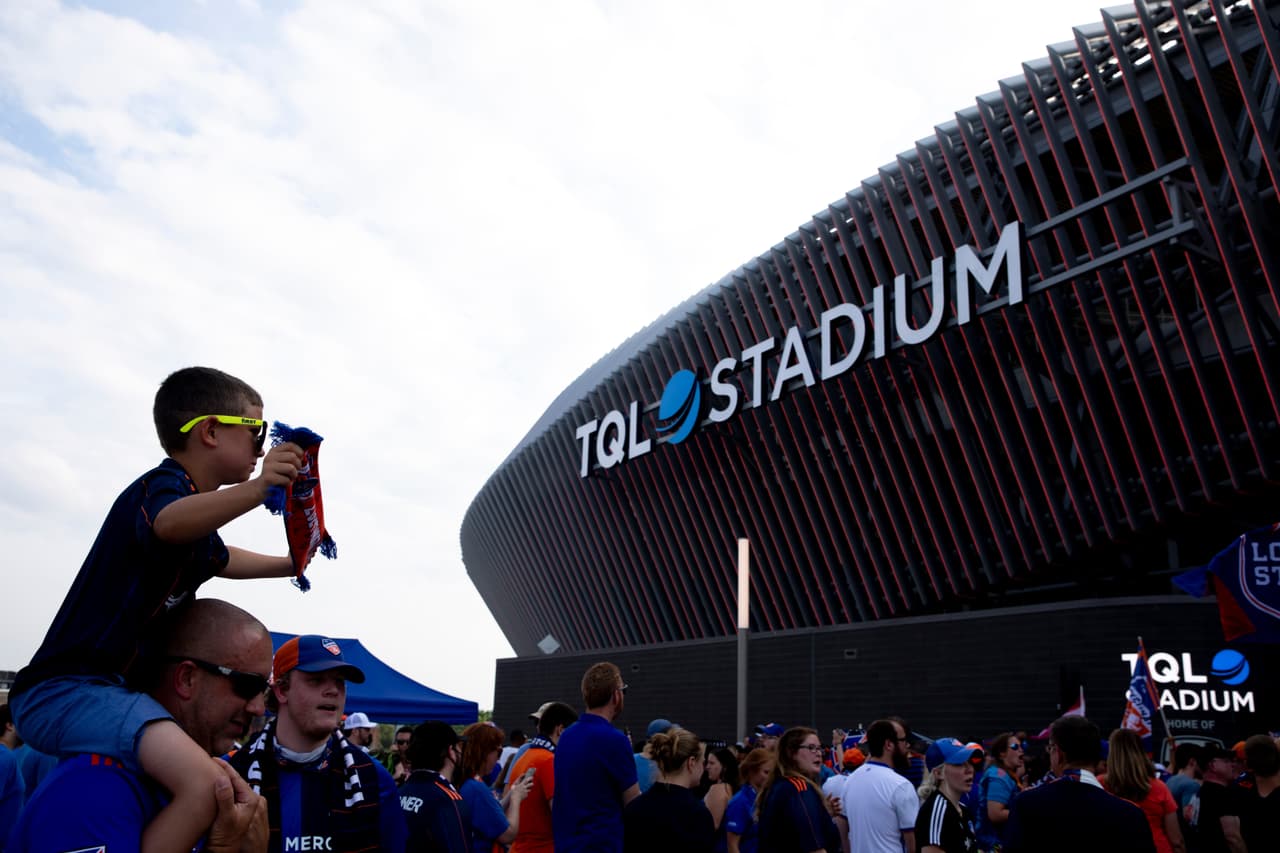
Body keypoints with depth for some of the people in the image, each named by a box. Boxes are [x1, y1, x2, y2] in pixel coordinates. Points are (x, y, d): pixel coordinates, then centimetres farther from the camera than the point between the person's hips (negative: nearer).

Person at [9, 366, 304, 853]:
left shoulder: (198, 514, 17)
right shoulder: (164, 483, -13)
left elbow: (220, 558, 42)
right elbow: (169, 523, -41)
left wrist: (288, 565, 48)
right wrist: (255, 490, -56)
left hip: (109, 685, 11)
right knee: (206, 785, -32)